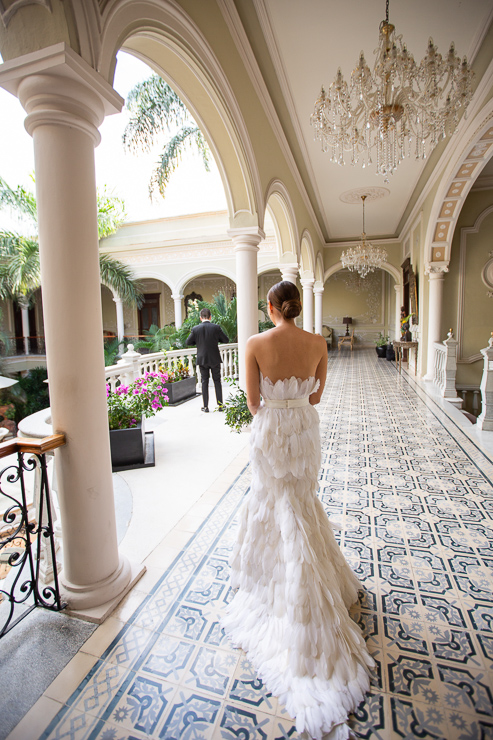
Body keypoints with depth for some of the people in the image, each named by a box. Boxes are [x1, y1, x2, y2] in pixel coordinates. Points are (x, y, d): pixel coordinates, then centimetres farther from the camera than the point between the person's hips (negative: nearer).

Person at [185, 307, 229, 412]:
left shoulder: (195, 329, -6)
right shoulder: (216, 327, -8)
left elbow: (188, 343, 2)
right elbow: (226, 341, 0)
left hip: (202, 359, 1)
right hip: (215, 359, 0)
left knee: (204, 382, 9)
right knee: (217, 381, 11)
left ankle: (205, 406, 11)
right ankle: (220, 405, 13)